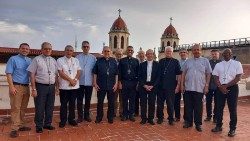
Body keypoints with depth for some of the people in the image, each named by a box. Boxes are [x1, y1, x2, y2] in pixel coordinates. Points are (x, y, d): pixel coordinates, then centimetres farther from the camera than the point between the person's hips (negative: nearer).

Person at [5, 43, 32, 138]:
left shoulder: (30, 60, 13)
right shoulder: (13, 59, 0)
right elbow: (8, 74, -6)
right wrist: (11, 87, -15)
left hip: (26, 87, 5)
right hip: (16, 86, -5)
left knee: (23, 108, 11)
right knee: (15, 108, -3)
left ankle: (21, 125, 21)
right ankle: (14, 129, 4)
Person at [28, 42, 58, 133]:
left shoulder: (53, 61, 11)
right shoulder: (37, 59, -4)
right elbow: (32, 74, -7)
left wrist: (56, 87, 9)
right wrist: (34, 89, -12)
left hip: (51, 86, 5)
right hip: (40, 86, -4)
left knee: (50, 107, 13)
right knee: (40, 107, 4)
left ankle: (48, 124, 28)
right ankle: (39, 126, 21)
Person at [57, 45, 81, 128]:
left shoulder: (76, 60, 11)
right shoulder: (60, 60, -2)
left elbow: (79, 72, 6)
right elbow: (61, 73, -10)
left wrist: (75, 80, -11)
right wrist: (70, 80, -13)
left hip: (74, 86, 3)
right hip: (64, 86, -3)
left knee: (72, 104, 11)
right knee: (64, 104, 5)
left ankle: (71, 119, 23)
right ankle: (63, 120, 17)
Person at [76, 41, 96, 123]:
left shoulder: (93, 58, 2)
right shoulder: (77, 57, 1)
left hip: (89, 82, 1)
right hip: (80, 82, 0)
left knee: (88, 100, 11)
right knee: (79, 100, 6)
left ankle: (87, 115, 25)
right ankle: (80, 116, 18)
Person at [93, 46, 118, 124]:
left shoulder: (114, 61, 3)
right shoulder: (99, 61, 2)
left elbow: (116, 73, 4)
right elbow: (95, 73, 3)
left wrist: (116, 83, -1)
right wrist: (95, 83, -2)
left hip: (111, 85, 1)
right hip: (101, 85, -1)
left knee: (111, 102, 9)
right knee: (100, 102, 7)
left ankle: (110, 117, 23)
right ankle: (99, 117, 22)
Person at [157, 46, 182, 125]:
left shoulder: (175, 62, 1)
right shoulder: (161, 61, 10)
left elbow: (179, 74, -1)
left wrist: (178, 85, -7)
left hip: (171, 86, -3)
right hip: (161, 86, 3)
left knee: (170, 103, 5)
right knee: (160, 103, 9)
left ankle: (171, 119, 20)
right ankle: (160, 117, 23)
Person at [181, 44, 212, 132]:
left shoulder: (205, 61, 4)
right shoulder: (188, 61, 10)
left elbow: (208, 74, 2)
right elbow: (183, 73, 10)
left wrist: (206, 86, -5)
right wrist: (182, 84, 4)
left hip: (199, 88, -2)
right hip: (188, 87, 2)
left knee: (198, 107, 5)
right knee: (188, 106, 9)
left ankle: (198, 124, 17)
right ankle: (188, 122, 22)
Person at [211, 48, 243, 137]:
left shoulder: (237, 63, 0)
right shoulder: (218, 65, 8)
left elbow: (238, 78, -8)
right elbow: (216, 78, 4)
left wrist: (226, 86, -14)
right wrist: (221, 87, -12)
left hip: (232, 88, -3)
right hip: (220, 88, 3)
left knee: (232, 108, 3)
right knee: (219, 107, 7)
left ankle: (232, 129, 14)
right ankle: (219, 126, 20)